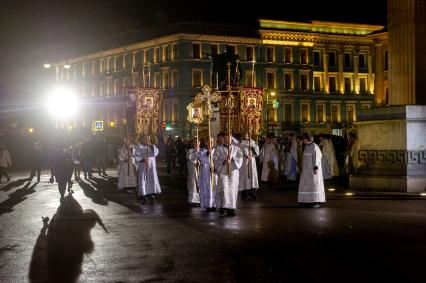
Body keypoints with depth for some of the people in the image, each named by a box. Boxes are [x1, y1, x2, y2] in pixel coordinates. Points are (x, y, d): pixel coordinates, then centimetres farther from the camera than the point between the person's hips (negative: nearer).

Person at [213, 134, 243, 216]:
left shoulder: (236, 148, 10)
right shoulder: (219, 148, 5)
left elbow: (240, 158, 3)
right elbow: (215, 159, -2)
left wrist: (232, 159, -14)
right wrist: (223, 161, -16)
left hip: (233, 171, 2)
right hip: (222, 171, -2)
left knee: (232, 189, -1)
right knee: (223, 188, -10)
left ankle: (231, 208, 2)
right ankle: (222, 206, 3)